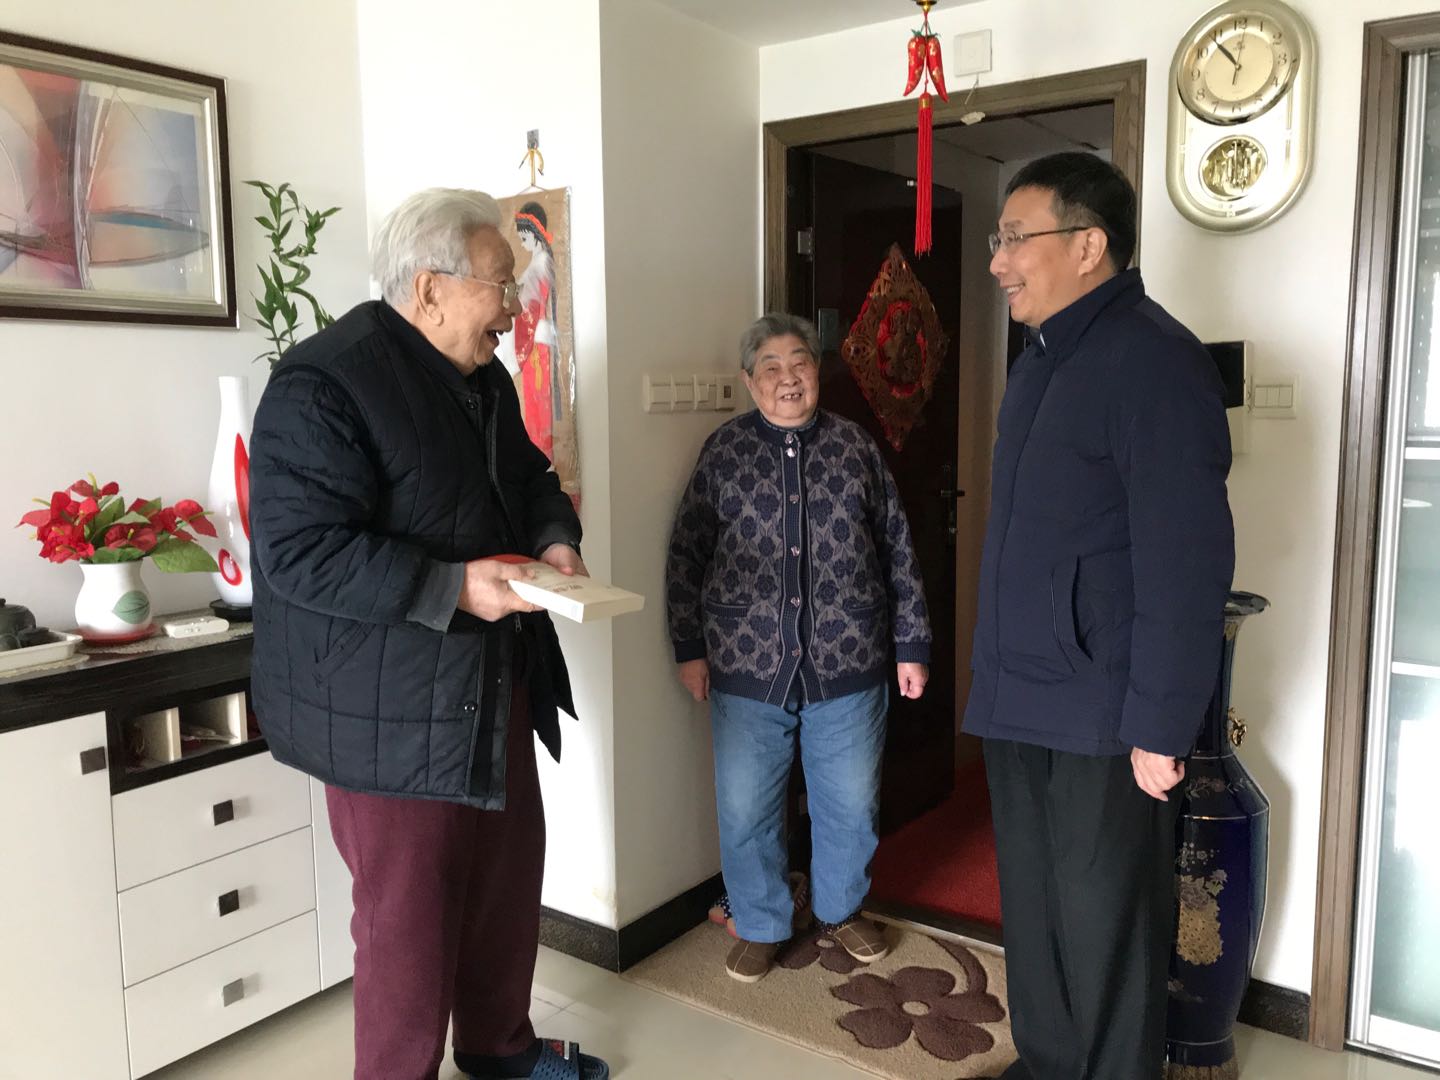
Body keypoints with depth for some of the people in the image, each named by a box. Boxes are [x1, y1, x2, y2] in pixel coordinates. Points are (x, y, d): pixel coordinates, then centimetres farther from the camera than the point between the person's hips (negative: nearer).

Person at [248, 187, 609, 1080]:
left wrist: (556, 538, 0)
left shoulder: (484, 378, 10)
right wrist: (453, 589, -29)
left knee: (510, 871, 19)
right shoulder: (323, 385, -19)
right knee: (410, 909, 3)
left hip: (493, 683, 9)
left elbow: (530, 478, 22)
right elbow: (298, 551, -25)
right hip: (388, 705, -9)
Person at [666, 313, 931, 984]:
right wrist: (689, 649, 3)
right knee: (745, 809, 7)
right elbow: (686, 557, 5)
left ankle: (841, 909, 39)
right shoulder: (723, 452, 2)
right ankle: (759, 925, 30)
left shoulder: (856, 448, 4)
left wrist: (911, 645, 6)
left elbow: (897, 552, 7)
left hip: (849, 666, 1)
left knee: (851, 804, 13)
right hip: (747, 668, 0)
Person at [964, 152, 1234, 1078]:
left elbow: (1185, 563, -20)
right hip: (1023, 703, 9)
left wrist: (1161, 726, -19)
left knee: (1104, 927, 7)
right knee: (1033, 907, 19)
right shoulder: (1044, 360, 12)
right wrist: (999, 679, 16)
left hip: (1101, 716, -8)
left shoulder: (1153, 359, -16)